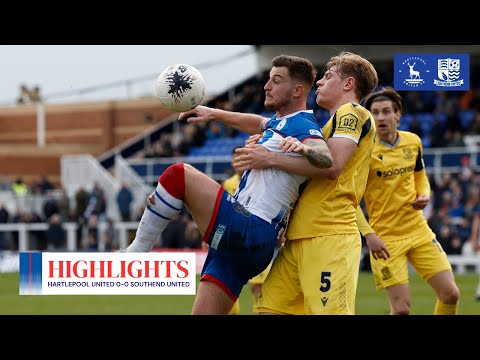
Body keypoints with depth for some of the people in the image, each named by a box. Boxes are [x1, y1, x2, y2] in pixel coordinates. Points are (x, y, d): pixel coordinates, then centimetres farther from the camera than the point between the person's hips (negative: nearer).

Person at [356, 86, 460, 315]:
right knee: (401, 307, -11)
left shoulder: (413, 142, 4)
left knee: (450, 294, -1)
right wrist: (368, 235, -20)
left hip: (419, 231, 5)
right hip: (385, 239, -5)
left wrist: (424, 195, -1)